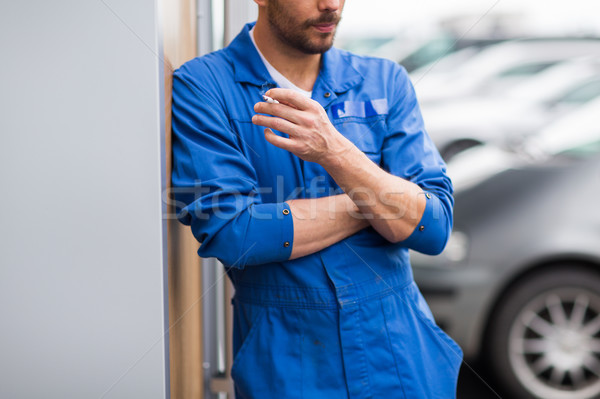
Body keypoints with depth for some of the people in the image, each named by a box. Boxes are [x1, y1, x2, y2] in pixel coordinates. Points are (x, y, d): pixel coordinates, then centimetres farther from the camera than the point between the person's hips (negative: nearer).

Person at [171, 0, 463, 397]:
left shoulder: (386, 81, 0)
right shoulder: (201, 86, -9)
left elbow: (431, 229, -9)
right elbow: (228, 234, -20)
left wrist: (335, 152, -25)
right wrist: (380, 202, -12)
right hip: (283, 365, -3)